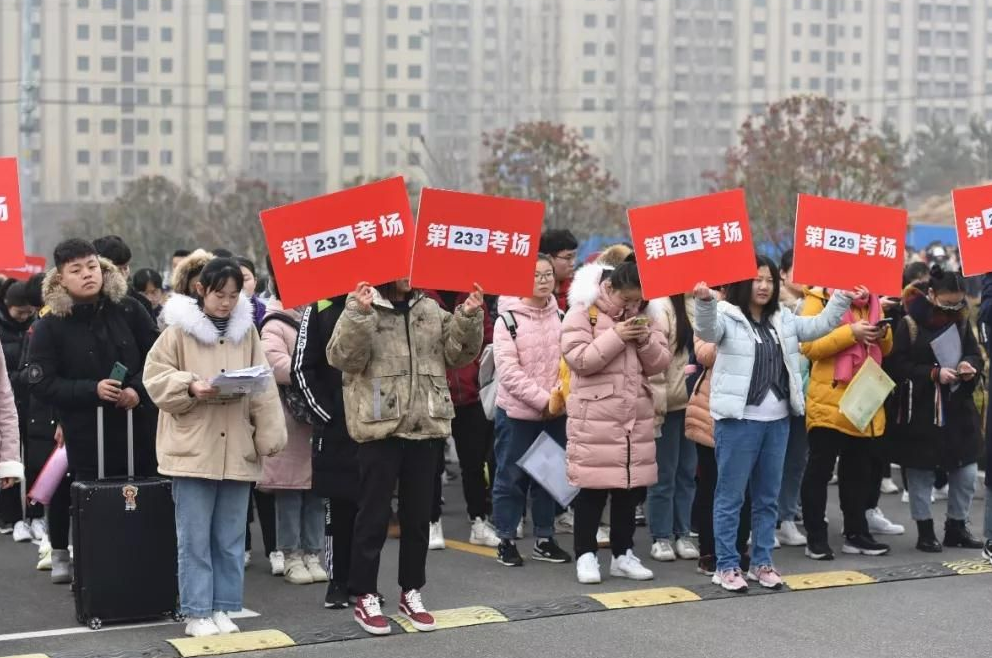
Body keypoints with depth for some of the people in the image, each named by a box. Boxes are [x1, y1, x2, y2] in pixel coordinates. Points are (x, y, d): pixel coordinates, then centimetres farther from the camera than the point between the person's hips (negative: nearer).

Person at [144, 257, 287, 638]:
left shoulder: (246, 330, 7)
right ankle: (196, 613, 9)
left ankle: (223, 608, 19)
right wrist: (191, 386, -19)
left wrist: (269, 437, 1)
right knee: (195, 539, 2)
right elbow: (156, 379, -3)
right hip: (192, 450, -3)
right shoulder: (180, 330, -3)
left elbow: (263, 390, 7)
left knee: (230, 539, 9)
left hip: (237, 450, 3)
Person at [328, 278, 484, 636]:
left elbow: (459, 353, 7)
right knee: (374, 514, 1)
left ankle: (410, 592, 23)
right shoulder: (361, 309, -3)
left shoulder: (431, 310, 11)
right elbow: (343, 358, -16)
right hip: (380, 426, -4)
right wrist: (359, 312, -27)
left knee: (418, 514, 11)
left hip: (426, 426, 5)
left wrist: (469, 317, -8)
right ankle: (365, 597, 9)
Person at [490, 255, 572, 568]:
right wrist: (543, 399, -18)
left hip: (554, 413, 4)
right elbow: (508, 371, -14)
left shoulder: (561, 318, 5)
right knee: (511, 477, 4)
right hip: (517, 412, -4)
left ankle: (544, 539, 23)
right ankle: (506, 540, 14)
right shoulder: (508, 319, -9)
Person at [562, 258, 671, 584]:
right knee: (592, 488, -1)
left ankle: (623, 554, 20)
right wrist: (616, 336, -20)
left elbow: (660, 363, 8)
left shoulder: (645, 315, 10)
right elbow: (578, 359, -17)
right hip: (594, 417, -5)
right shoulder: (582, 312, -7)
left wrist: (646, 341, -11)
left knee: (630, 486, 10)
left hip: (636, 416, 6)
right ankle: (585, 555, 9)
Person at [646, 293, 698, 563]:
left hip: (693, 401, 5)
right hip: (670, 403, -5)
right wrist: (657, 396, -16)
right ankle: (661, 537, 11)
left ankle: (682, 534, 18)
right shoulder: (662, 305, -10)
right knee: (665, 474, 3)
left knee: (687, 472, 10)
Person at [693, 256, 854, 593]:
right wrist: (705, 300, -46)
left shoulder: (783, 319, 13)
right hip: (738, 420, -6)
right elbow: (707, 329, -26)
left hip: (777, 420, 6)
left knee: (768, 497, 14)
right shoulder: (727, 316, -7)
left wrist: (843, 296, 3)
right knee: (731, 496, 0)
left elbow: (819, 326, 16)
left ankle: (762, 562, 23)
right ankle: (727, 566, 7)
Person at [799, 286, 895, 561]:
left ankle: (856, 533, 20)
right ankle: (816, 538, 4)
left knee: (858, 470, 12)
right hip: (829, 401, -6)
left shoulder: (871, 300, 14)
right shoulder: (819, 299, -6)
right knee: (819, 470, -1)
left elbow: (884, 349, 18)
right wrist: (851, 332, -23)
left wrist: (883, 333, -4)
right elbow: (809, 346, -17)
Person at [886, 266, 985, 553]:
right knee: (921, 474, 3)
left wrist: (970, 365, -9)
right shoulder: (910, 324, -11)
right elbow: (897, 367, -12)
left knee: (966, 472, 7)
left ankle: (956, 526, 22)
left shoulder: (961, 321, 6)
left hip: (959, 409, 5)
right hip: (921, 412, -5)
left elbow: (976, 355, 14)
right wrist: (933, 374, -21)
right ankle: (925, 530, 14)